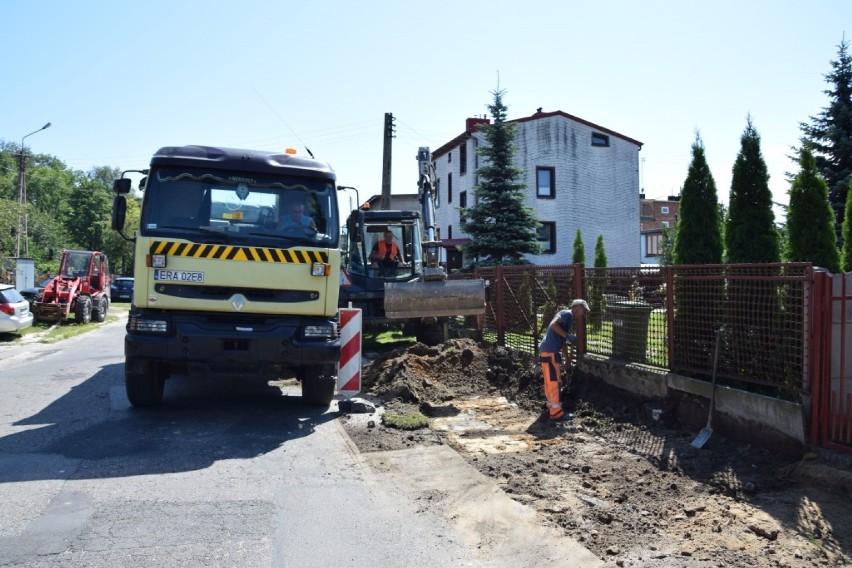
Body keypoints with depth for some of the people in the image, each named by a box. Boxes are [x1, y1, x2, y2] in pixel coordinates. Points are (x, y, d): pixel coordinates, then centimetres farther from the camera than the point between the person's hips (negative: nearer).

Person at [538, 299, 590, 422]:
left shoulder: (568, 317, 25)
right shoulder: (567, 314, -5)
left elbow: (562, 342, 30)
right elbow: (553, 325, -24)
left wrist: (567, 361, 33)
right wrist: (568, 336, -19)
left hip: (546, 350, 10)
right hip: (550, 352, -10)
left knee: (550, 382, 18)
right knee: (554, 382, -6)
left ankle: (551, 406, 28)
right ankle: (556, 412, -3)